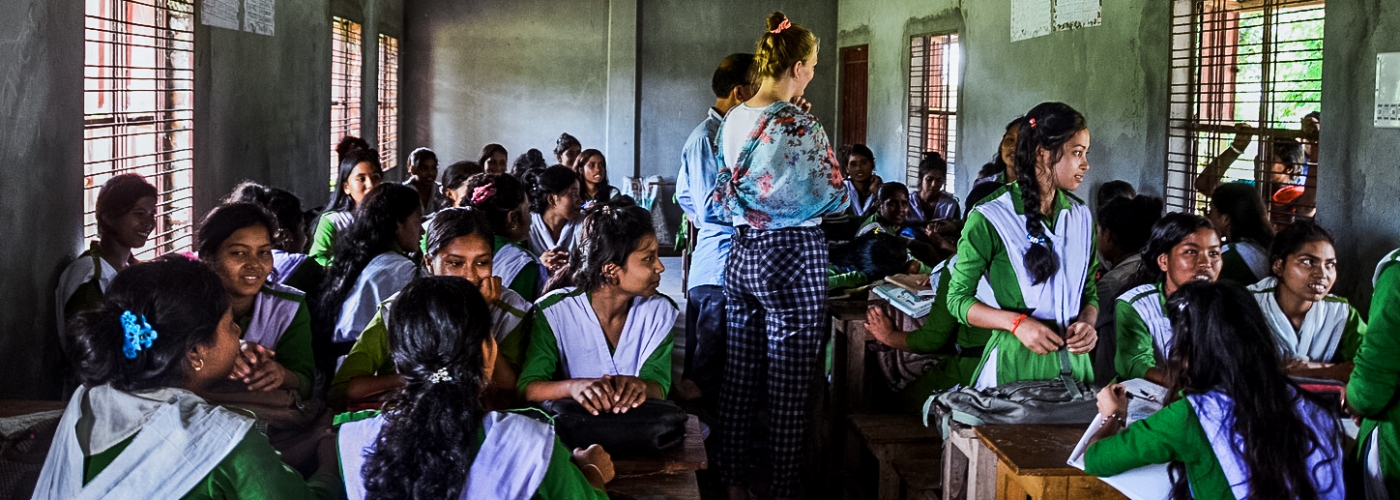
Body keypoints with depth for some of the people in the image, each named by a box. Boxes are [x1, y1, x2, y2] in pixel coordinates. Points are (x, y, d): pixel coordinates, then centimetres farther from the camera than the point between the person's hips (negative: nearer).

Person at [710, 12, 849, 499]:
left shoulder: (732, 120, 5)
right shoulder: (800, 124, -15)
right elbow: (836, 199, -9)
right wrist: (844, 189, 10)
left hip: (740, 254, 7)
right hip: (792, 258, -7)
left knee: (739, 375, 13)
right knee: (789, 387, 0)